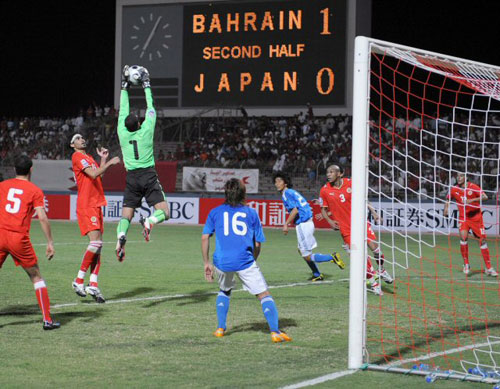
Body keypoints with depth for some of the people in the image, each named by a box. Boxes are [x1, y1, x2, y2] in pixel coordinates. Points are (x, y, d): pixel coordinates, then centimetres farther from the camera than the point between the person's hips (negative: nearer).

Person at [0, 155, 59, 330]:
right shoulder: (35, 191, 2)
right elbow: (42, 217, -6)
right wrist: (50, 242, -2)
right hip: (19, 238, -2)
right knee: (36, 277, 11)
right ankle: (47, 320, 8)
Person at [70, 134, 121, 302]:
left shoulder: (88, 157, 23)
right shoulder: (77, 156, -6)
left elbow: (98, 176, 23)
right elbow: (94, 174, -16)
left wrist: (103, 159, 21)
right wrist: (109, 162, -11)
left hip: (96, 205, 9)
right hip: (86, 206, -9)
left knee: (97, 245, 3)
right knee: (96, 242, -18)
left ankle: (93, 285, 2)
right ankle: (79, 280, -10)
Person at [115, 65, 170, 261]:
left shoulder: (122, 133, 1)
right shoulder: (145, 131, -5)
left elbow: (123, 110, 12)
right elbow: (151, 109, 6)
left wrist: (125, 86, 19)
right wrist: (146, 86, 14)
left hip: (132, 178, 3)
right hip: (149, 175, -3)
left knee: (126, 215, 3)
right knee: (164, 212, -3)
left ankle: (121, 235, -28)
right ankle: (149, 222, -36)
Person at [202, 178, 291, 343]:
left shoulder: (215, 212, 13)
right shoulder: (251, 213, 11)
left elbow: (205, 238, 7)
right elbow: (258, 244, 11)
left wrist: (206, 263, 12)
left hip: (221, 261, 2)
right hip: (244, 261, -2)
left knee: (224, 291, 30)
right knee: (264, 295, 2)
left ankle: (221, 328, 23)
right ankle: (275, 331, -13)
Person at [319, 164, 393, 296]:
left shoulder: (350, 183, -1)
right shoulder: (325, 190, -4)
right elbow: (323, 210, 5)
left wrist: (373, 211, 5)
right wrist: (330, 221, -12)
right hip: (345, 228, -1)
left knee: (375, 247, -3)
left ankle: (381, 271, 28)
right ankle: (373, 283, 8)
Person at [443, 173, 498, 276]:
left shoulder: (473, 187, -9)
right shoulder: (454, 189, 0)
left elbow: (485, 197, -18)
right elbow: (448, 199, 19)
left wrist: (472, 200, -29)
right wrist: (446, 208, 1)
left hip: (476, 217, -1)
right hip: (463, 217, 1)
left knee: (482, 240, -2)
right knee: (463, 237, -23)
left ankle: (489, 268, 8)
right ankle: (466, 264, -9)